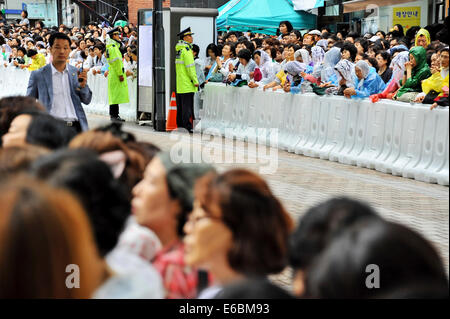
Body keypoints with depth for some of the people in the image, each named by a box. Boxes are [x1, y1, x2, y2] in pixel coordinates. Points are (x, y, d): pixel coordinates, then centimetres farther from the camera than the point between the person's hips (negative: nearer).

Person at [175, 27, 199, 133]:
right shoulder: (186, 50, -13)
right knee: (187, 106, -7)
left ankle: (180, 125, 18)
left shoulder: (179, 49, 14)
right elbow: (190, 67, -17)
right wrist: (195, 81, -14)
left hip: (179, 83, 9)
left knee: (181, 106, 13)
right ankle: (187, 127, -7)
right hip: (187, 84, -9)